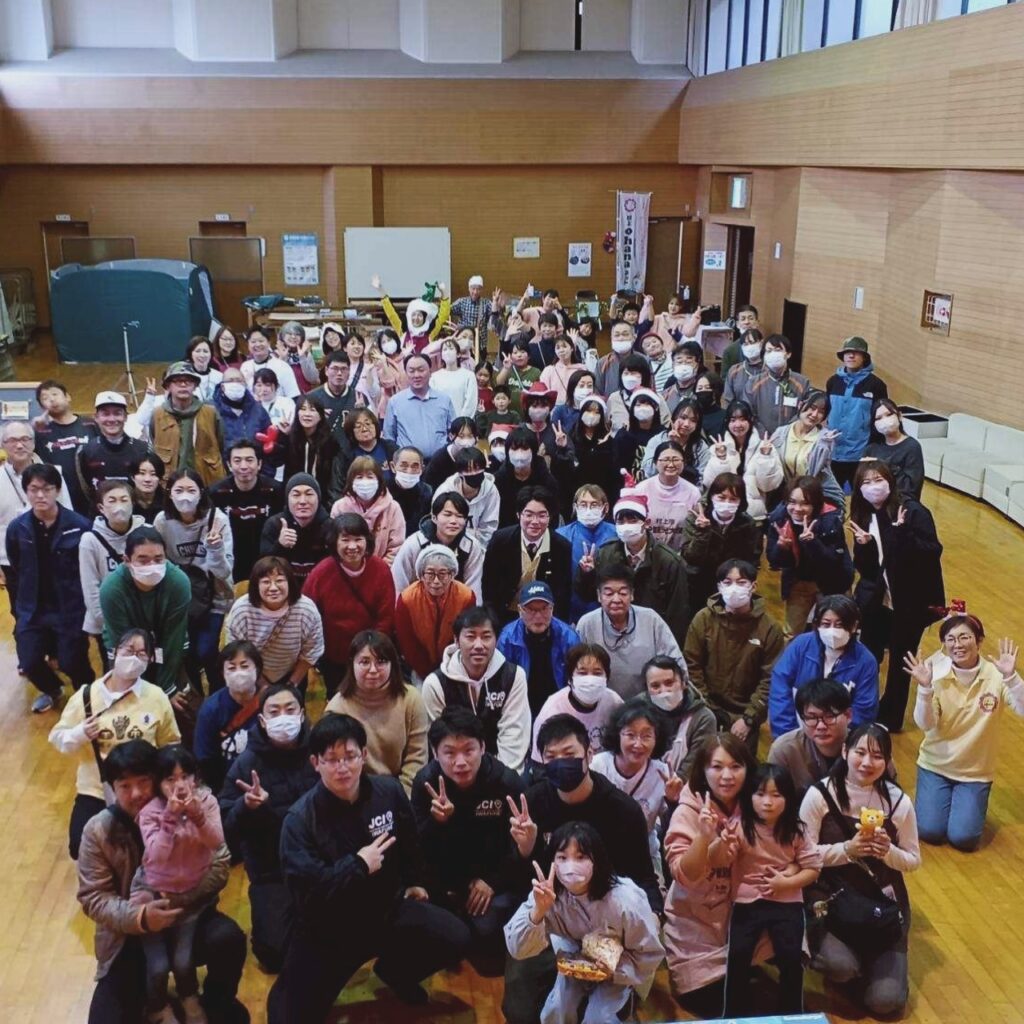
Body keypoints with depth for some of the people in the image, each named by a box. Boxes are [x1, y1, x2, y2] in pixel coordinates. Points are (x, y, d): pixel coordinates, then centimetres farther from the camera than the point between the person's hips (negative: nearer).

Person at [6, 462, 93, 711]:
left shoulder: (80, 526, -14)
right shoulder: (17, 528, -2)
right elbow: (15, 573, 8)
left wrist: (86, 606, -5)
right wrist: (20, 610, 9)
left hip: (71, 608, -3)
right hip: (33, 610, 3)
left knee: (71, 663, -6)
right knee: (29, 663, -4)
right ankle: (51, 690, 32)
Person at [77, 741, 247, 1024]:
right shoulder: (97, 831, -9)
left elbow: (219, 863, -11)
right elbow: (93, 897, -10)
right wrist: (139, 917, -27)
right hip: (129, 934, 0)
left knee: (229, 938, -30)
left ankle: (217, 1001, 3)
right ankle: (151, 1000, 21)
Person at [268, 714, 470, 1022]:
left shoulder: (389, 791, -6)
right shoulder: (300, 818, -19)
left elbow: (409, 841, 15)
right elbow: (304, 892, -27)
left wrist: (414, 882, 24)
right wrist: (358, 865, -24)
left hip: (387, 907, 4)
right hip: (328, 928, -3)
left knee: (456, 939, -13)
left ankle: (395, 971, 16)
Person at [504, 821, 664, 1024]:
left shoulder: (625, 900, -32)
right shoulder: (549, 894, -25)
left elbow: (650, 953, -17)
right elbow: (517, 949, -31)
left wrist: (615, 970, -29)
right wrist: (538, 911, -46)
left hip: (620, 969, -2)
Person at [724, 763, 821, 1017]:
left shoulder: (795, 831, -1)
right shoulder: (742, 827, -6)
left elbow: (813, 868, 2)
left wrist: (786, 882, -13)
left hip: (787, 902, 1)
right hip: (748, 901, -1)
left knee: (791, 956, -18)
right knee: (738, 955, -19)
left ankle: (791, 1013, 5)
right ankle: (736, 1014, 1)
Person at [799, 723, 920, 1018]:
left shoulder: (899, 801, -6)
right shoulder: (819, 795, -14)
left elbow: (913, 861, 3)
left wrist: (889, 852, -19)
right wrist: (846, 850, -24)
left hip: (883, 901, 2)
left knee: (885, 1001, -6)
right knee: (841, 967, -28)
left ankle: (867, 959, 29)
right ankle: (838, 961, 11)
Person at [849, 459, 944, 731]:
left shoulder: (913, 511, -15)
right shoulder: (863, 517, 0)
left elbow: (933, 552, -20)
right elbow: (863, 567, 0)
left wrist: (903, 533, -33)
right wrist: (863, 545, -20)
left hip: (910, 602, -4)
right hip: (875, 601, 4)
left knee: (900, 662, 10)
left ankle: (890, 718, 28)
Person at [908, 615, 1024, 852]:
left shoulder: (996, 675, -15)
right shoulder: (935, 672, -14)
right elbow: (925, 724, -19)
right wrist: (925, 689, -36)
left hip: (976, 771, 0)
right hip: (935, 764, 0)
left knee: (962, 838, -9)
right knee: (929, 832, -8)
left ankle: (971, 806, 24)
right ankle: (931, 797, 24)